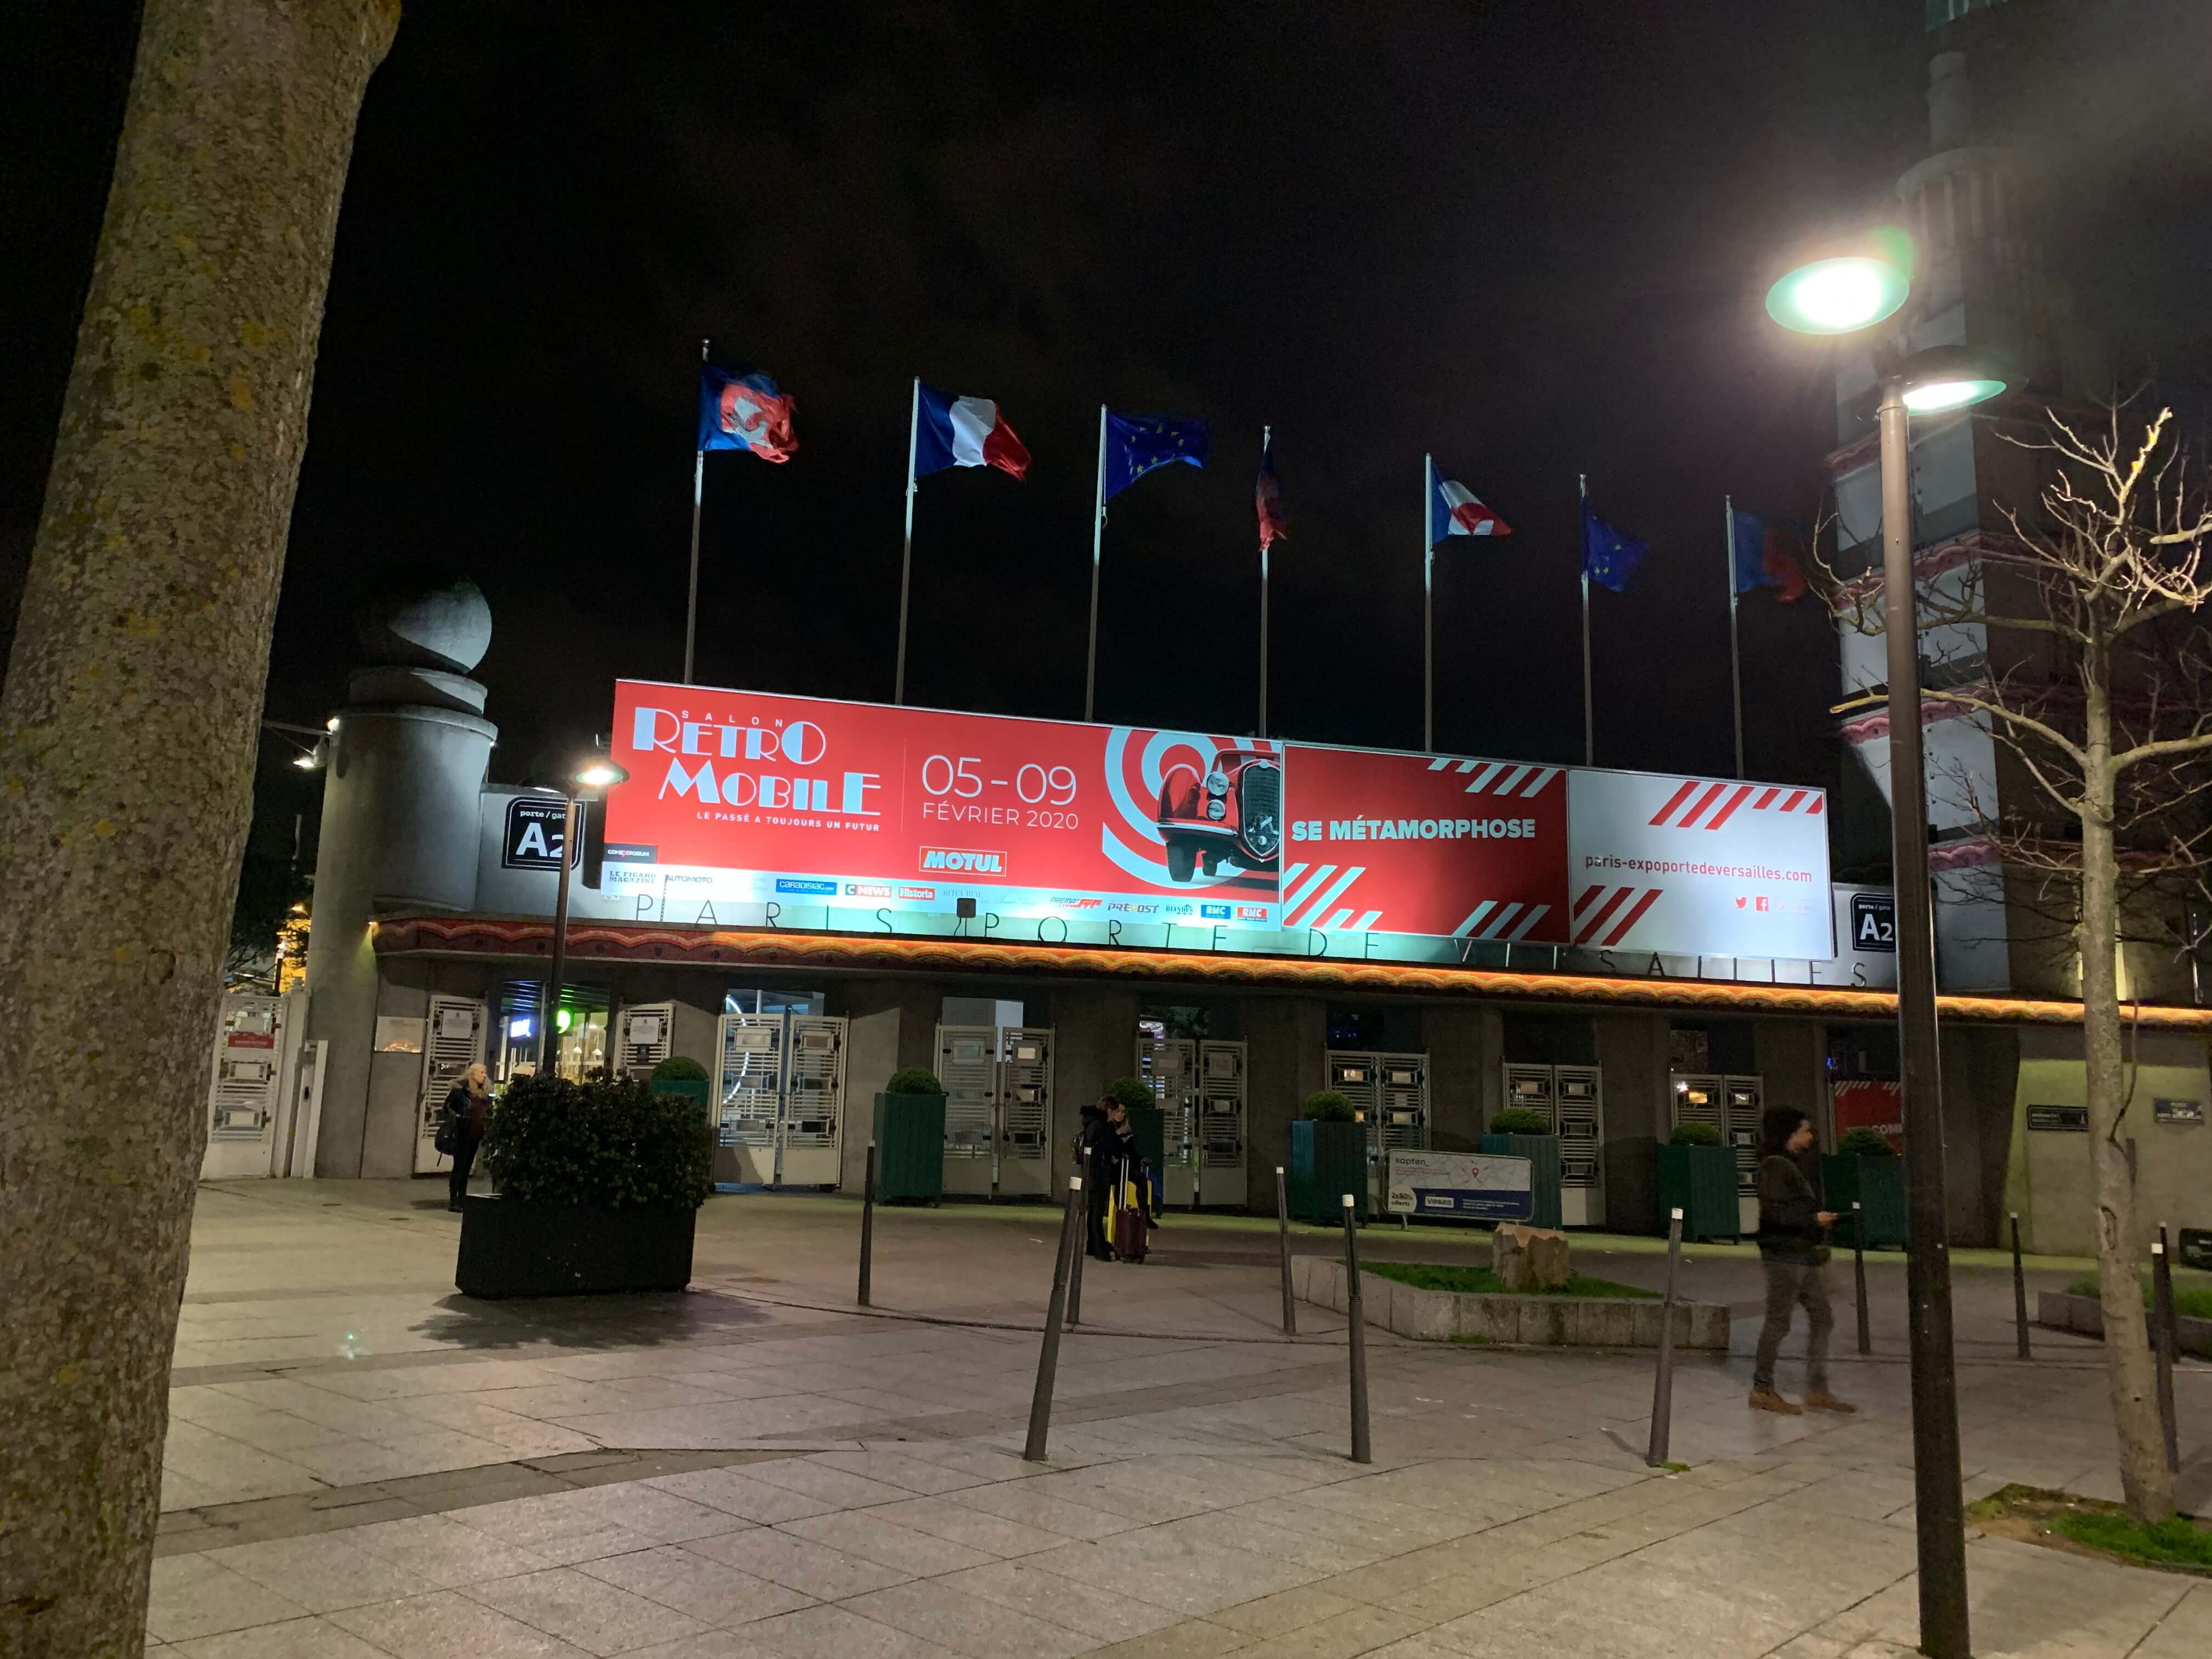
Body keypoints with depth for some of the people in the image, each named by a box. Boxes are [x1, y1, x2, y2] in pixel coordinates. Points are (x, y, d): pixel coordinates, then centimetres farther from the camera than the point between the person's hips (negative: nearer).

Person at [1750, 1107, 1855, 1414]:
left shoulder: (1795, 1165, 17)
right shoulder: (1773, 1166, -13)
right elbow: (1774, 1211, -22)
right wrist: (1814, 1219, -22)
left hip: (1807, 1256, 10)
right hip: (1784, 1256, -10)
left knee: (1822, 1319, 9)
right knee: (1778, 1323, -4)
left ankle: (1817, 1390, 15)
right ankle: (1762, 1390, 5)